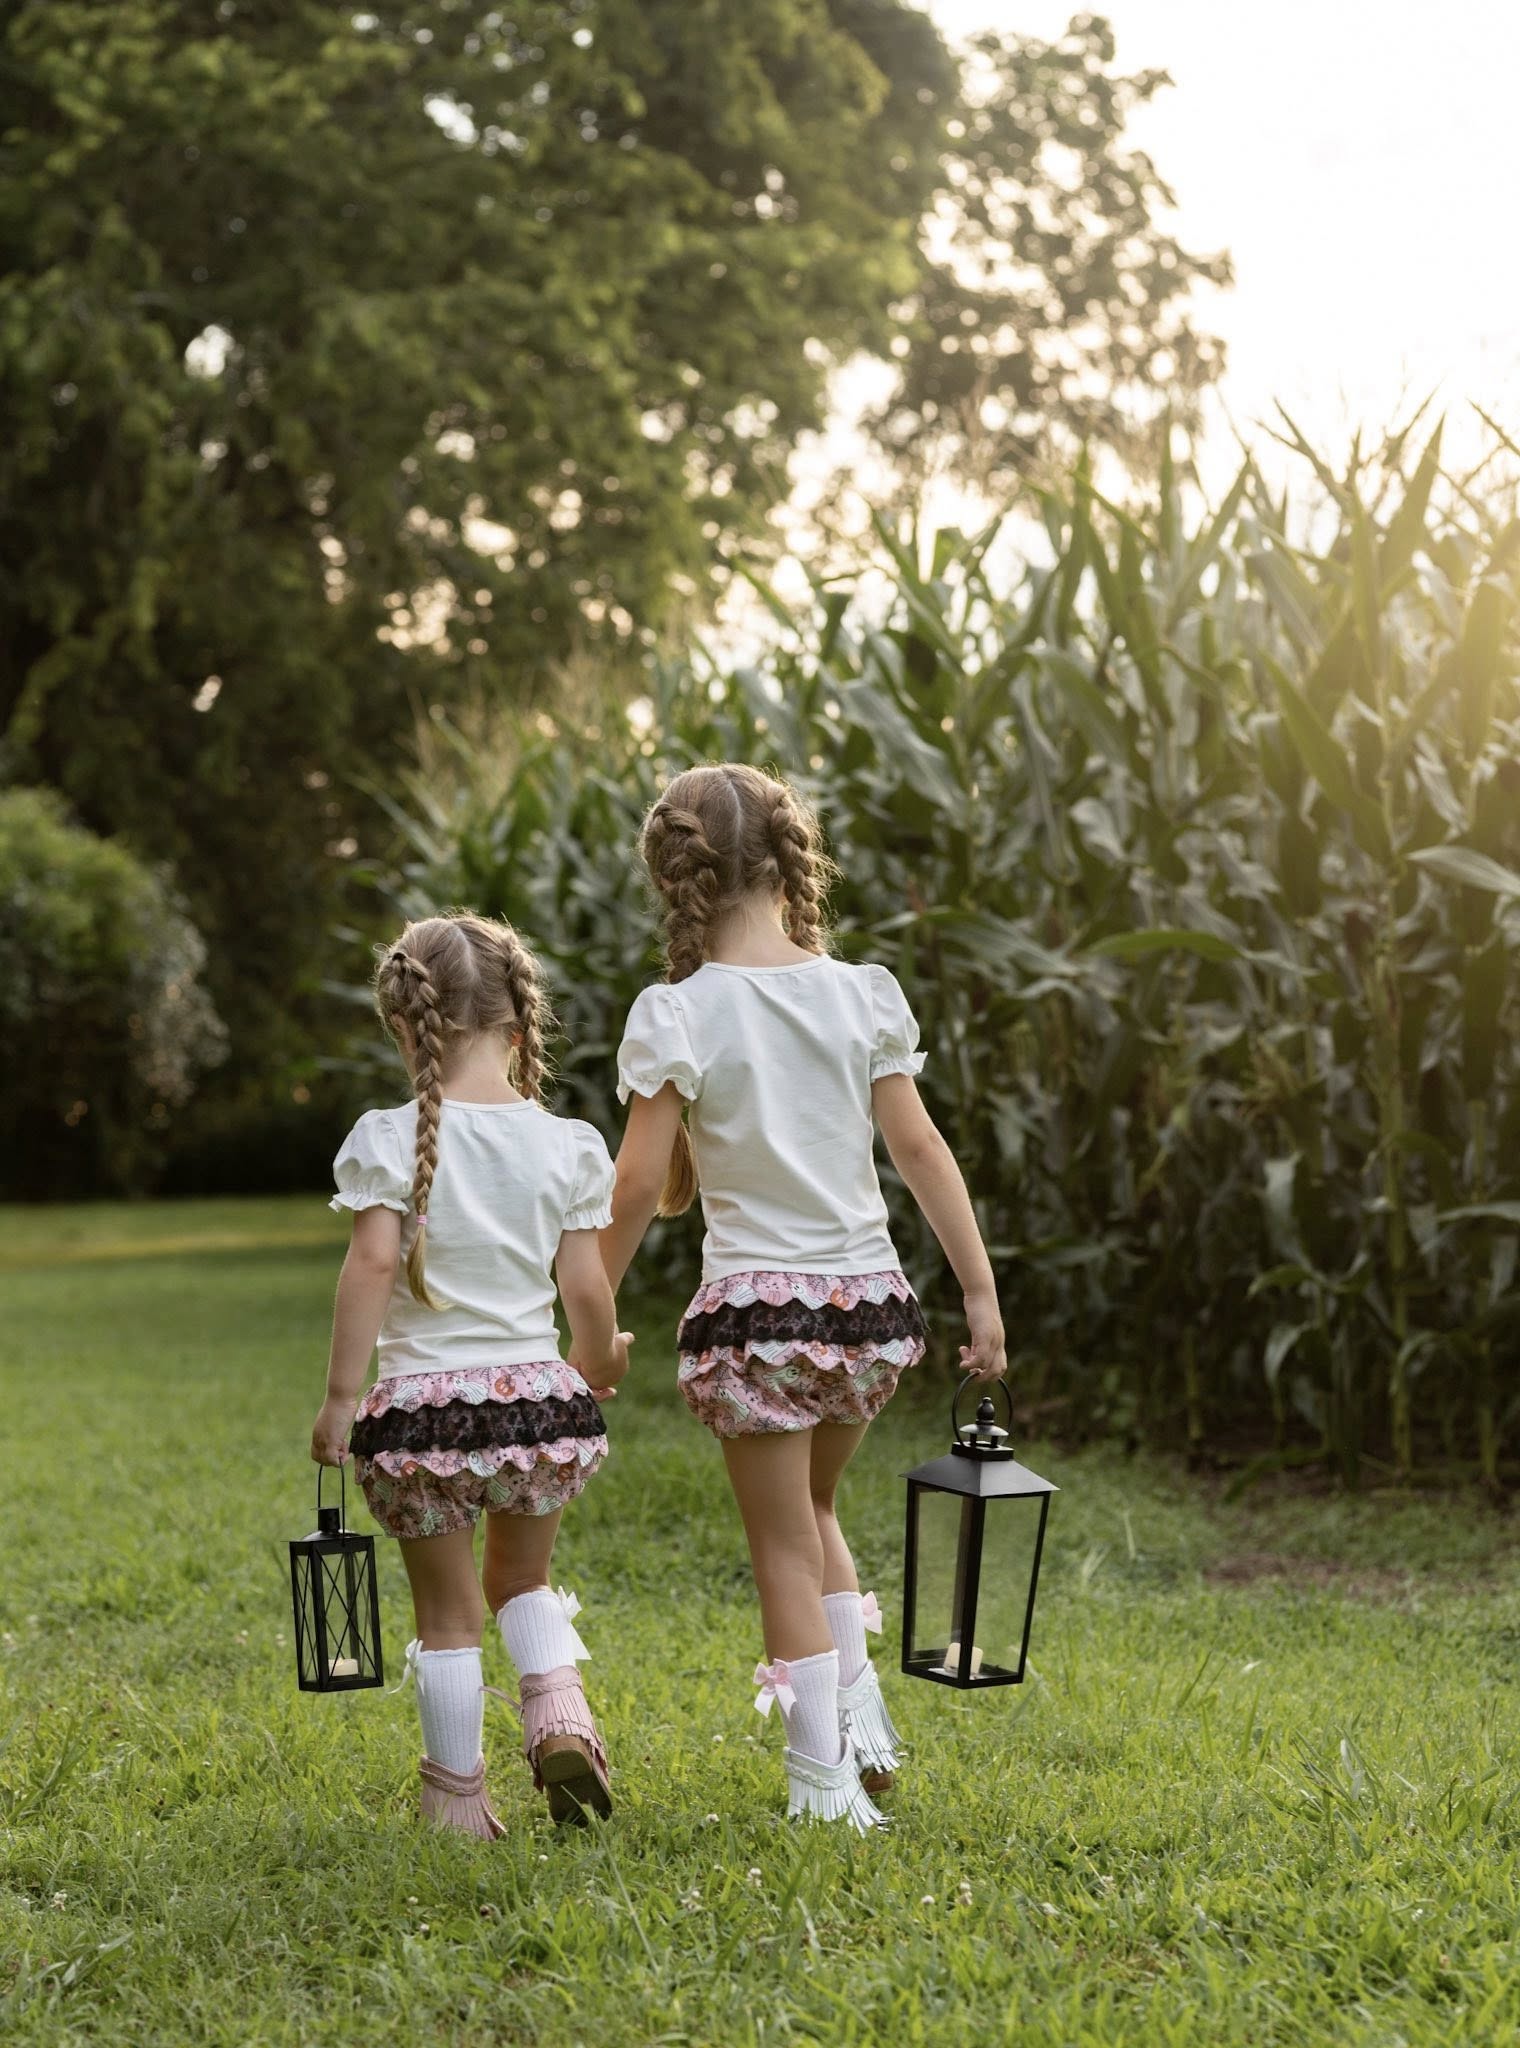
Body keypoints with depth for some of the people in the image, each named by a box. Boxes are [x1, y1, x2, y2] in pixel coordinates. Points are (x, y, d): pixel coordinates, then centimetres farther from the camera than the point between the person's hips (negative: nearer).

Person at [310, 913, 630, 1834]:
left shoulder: (391, 1139, -8)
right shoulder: (565, 1145, -3)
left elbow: (375, 1263, -18)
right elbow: (587, 1287, -3)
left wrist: (340, 1396, -13)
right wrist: (601, 1368, 17)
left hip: (423, 1404, -2)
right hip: (539, 1395, 2)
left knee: (448, 1612, 12)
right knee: (523, 1581, 24)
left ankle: (457, 1794, 18)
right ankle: (561, 1710, 2)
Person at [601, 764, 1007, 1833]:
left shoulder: (679, 1014, -10)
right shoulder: (862, 993, -1)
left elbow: (645, 1189, -11)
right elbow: (919, 1147, -1)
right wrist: (982, 1292, 2)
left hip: (754, 1309, -4)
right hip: (868, 1300, 4)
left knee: (788, 1550, 8)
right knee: (814, 1512, 26)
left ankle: (827, 1781, 8)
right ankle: (863, 1712, 15)